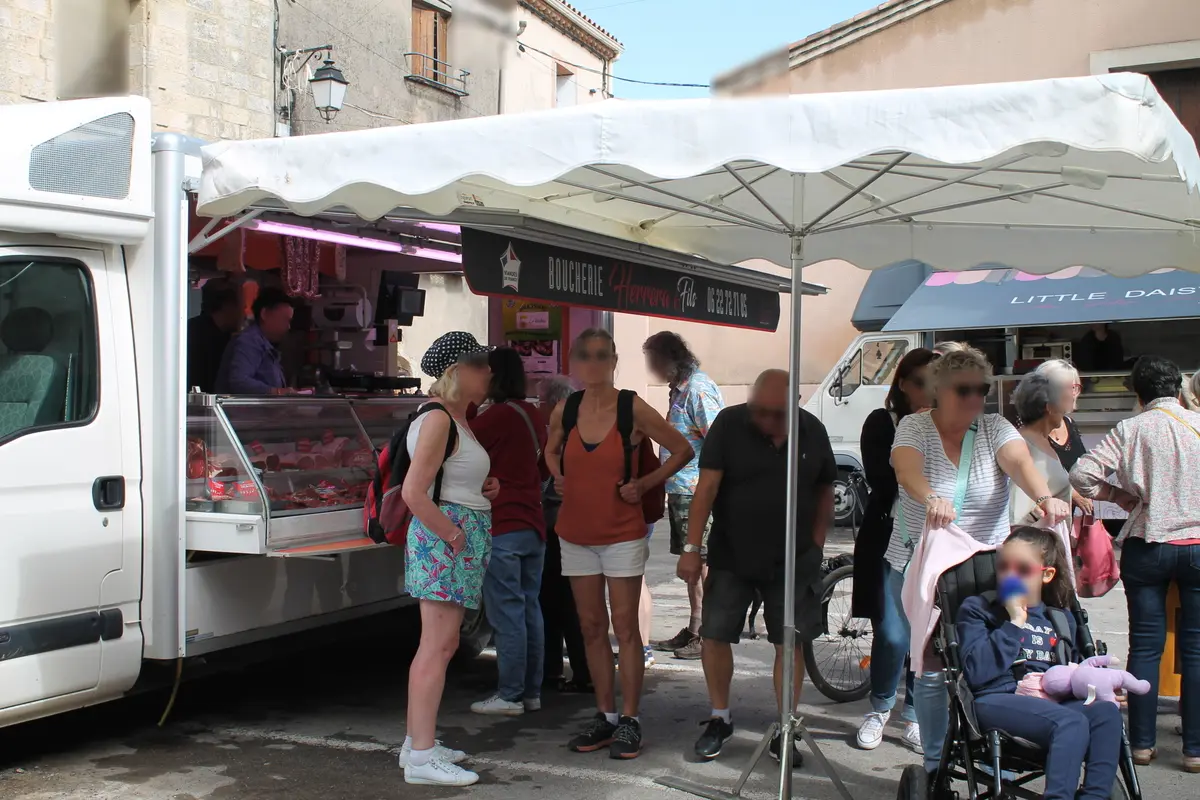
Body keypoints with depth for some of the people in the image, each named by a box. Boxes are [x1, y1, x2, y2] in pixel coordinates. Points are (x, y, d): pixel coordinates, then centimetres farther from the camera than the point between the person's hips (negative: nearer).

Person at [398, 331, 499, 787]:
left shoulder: (457, 419, 16)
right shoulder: (438, 420, -14)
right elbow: (414, 492, -22)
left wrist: (482, 489, 12)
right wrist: (453, 535, -18)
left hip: (463, 537, 10)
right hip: (445, 540, -10)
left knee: (440, 644, 14)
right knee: (438, 645, -8)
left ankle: (417, 742, 22)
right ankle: (422, 756, -5)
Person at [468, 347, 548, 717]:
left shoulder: (495, 416, -15)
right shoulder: (533, 415, 9)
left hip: (502, 528, -8)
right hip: (533, 525, 8)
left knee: (507, 613, -3)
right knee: (529, 608, 11)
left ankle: (509, 696, 2)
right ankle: (532, 692, 17)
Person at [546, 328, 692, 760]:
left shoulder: (634, 410, -11)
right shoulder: (565, 410, 1)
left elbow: (683, 450, -1)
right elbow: (551, 450, 22)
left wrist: (645, 483, -8)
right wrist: (559, 478, 3)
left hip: (622, 534, -4)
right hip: (576, 533, 4)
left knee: (625, 627, -2)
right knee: (591, 627, 9)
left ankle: (629, 720, 6)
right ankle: (605, 716, 19)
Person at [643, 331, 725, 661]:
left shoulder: (699, 390, -15)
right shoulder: (680, 389, 16)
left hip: (697, 494, -10)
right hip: (680, 491, 10)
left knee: (702, 564, -4)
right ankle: (693, 630, 22)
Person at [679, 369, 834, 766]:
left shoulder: (813, 431, -2)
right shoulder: (729, 424, -11)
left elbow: (825, 490, 9)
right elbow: (707, 487, -14)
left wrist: (816, 544, 3)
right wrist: (692, 547, -19)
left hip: (791, 560, 1)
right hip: (730, 555, -1)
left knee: (790, 643, 3)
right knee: (714, 636, 2)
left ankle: (785, 730, 15)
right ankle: (720, 719, 22)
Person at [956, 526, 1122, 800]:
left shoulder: (1060, 618, 23)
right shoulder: (977, 610, 6)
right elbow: (975, 673, -10)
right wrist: (1014, 623, -8)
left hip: (1051, 702, 5)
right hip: (996, 700, -5)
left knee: (1106, 712, -25)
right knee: (1072, 722, -32)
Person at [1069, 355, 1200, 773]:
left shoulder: (1130, 430, -5)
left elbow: (1081, 474, -12)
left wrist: (1121, 496, 2)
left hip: (1147, 546, 0)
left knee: (1145, 646, 8)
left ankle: (1141, 742, 13)